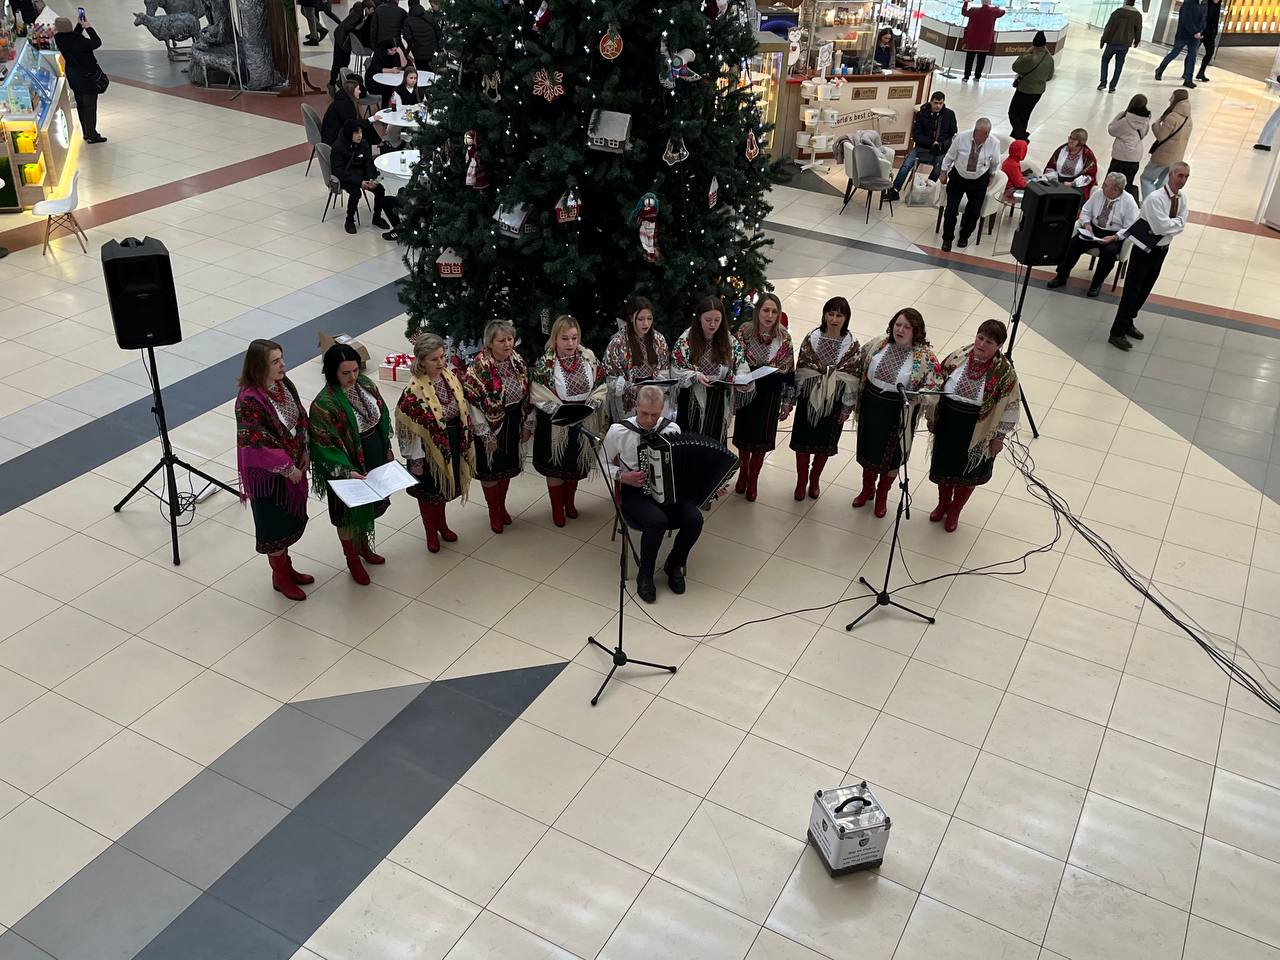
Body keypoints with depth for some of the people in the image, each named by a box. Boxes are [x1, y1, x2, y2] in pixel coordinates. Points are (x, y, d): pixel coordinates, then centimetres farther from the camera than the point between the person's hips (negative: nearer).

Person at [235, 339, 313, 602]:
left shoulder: (284, 384, -4)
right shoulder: (249, 400, -28)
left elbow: (300, 418, 8)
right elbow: (257, 445, -26)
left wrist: (304, 452, 0)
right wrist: (287, 468, -18)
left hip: (293, 465, 7)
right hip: (267, 472, -7)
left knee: (290, 518, 22)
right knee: (274, 524, 11)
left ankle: (286, 567, 43)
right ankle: (280, 578, 31)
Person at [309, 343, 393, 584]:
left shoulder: (365, 384, -7)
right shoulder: (324, 404, -27)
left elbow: (381, 415, 7)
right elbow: (325, 446, -24)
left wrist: (387, 448, 10)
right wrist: (347, 471, -30)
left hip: (374, 456, 6)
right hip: (348, 465, -6)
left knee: (368, 506, 26)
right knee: (350, 513, 14)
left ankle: (364, 547, 50)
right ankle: (352, 560, 37)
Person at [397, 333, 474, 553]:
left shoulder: (449, 376, -8)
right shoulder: (414, 390, -26)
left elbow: (462, 408, 5)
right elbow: (409, 429, -20)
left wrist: (466, 442, 9)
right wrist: (416, 461, -16)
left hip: (451, 444, 5)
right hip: (428, 448, -5)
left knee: (443, 487, 26)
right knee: (428, 491, 18)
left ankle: (441, 524, 50)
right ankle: (431, 533, 39)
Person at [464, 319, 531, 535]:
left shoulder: (518, 361, -5)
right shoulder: (478, 367, -22)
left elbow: (525, 396, 6)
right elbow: (472, 402, -18)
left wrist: (526, 424, 6)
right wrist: (486, 434, -17)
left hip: (512, 425, 5)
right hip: (490, 428, -5)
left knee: (507, 467, 19)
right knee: (490, 469, 11)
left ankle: (502, 506, 41)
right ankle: (494, 512, 31)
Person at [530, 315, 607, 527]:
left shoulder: (589, 358, -6)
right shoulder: (545, 364, -16)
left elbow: (600, 387, 1)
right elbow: (538, 396, -15)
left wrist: (590, 405, -15)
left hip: (584, 422, 3)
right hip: (555, 424, -3)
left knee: (577, 465, 18)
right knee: (555, 467, 10)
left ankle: (569, 502, 41)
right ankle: (557, 508, 29)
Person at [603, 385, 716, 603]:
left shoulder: (673, 429, 0)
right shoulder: (618, 432, -8)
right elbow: (603, 465, 5)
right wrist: (622, 476, -14)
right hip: (634, 492, -3)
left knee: (694, 519, -25)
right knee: (657, 521, -34)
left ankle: (674, 565, 5)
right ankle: (645, 575, -7)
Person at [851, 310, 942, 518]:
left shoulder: (924, 357, -17)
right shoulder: (878, 344, -6)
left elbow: (935, 383, -15)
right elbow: (860, 366, 9)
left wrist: (916, 397, -30)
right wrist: (858, 397, 5)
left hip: (899, 413, -3)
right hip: (871, 405, 3)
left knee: (891, 454, 15)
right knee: (868, 448, 19)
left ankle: (882, 495, 39)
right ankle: (867, 488, 45)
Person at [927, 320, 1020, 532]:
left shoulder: (1004, 372, -19)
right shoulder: (958, 357, -11)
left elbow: (1008, 409, -11)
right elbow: (937, 388, 0)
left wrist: (998, 437, -8)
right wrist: (932, 418, 5)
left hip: (977, 433, -3)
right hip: (947, 425, 3)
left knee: (967, 474, 18)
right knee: (944, 466, 22)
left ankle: (954, 511, 44)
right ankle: (942, 504, 49)